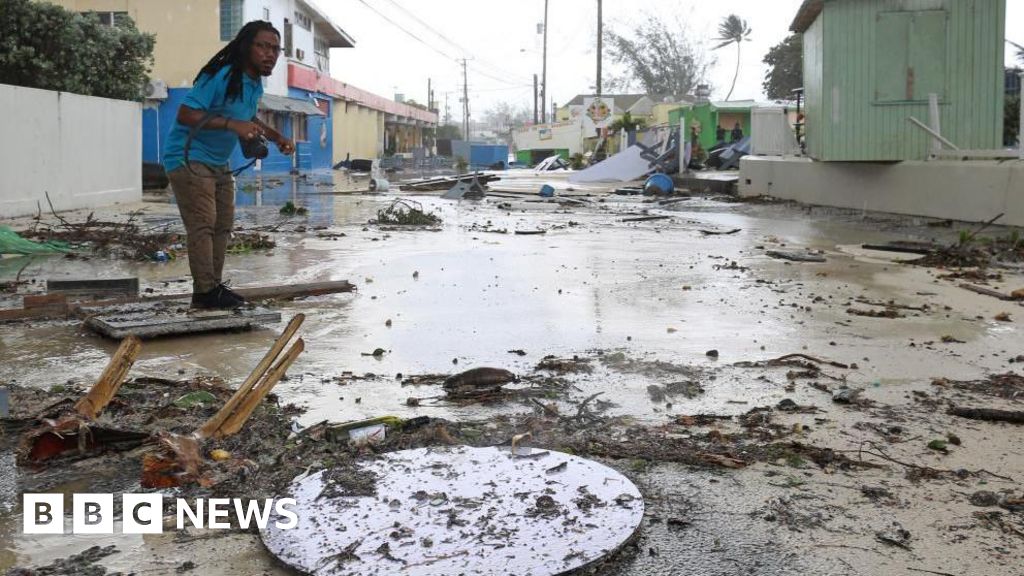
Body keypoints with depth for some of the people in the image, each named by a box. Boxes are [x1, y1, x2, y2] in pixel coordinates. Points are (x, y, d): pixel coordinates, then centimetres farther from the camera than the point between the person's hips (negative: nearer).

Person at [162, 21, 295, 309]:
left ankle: (214, 286, 16)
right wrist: (232, 124, -35)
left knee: (223, 224, 9)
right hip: (189, 158, -9)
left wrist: (277, 137, 11)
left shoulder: (255, 85, 7)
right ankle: (205, 292, -13)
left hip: (218, 163, 9)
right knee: (203, 224, -15)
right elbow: (185, 114, -27)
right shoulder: (221, 77, -22)